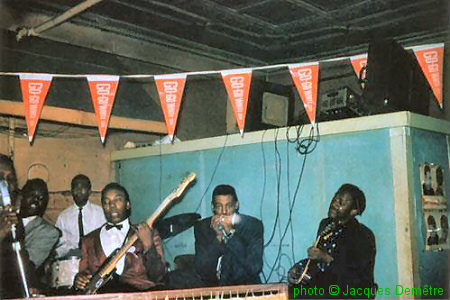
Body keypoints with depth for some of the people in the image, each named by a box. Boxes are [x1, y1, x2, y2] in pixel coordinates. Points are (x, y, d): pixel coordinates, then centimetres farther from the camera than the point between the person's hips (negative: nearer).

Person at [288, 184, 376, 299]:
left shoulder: (364, 236, -11)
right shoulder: (325, 224, 11)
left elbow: (361, 278, -17)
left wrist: (327, 258, -21)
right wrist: (299, 267, 1)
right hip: (322, 285, 7)